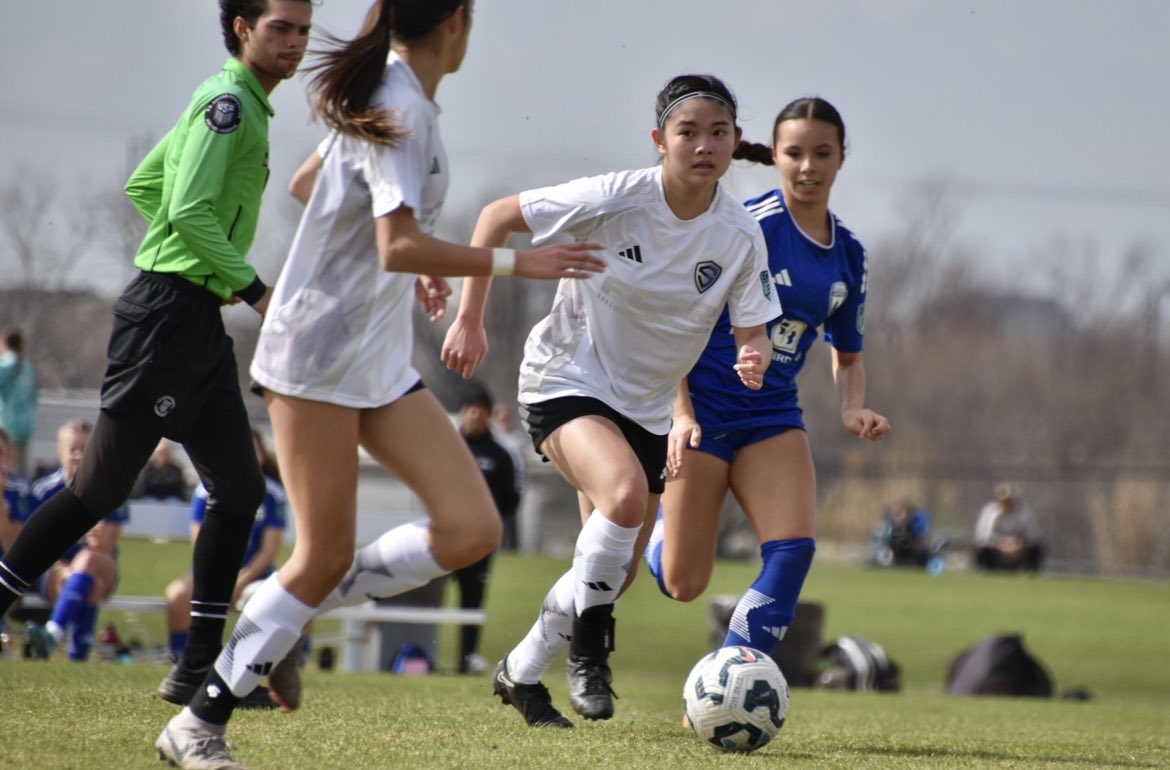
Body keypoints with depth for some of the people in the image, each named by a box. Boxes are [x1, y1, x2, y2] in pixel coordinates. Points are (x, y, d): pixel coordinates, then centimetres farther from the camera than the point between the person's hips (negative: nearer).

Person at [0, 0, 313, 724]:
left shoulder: (242, 104, 18)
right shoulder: (229, 102, -12)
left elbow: (142, 187, 24)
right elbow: (189, 210, -21)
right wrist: (254, 287, -16)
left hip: (198, 319, 10)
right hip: (168, 313, -10)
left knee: (239, 489, 6)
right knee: (100, 489, -8)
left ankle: (200, 669, 7)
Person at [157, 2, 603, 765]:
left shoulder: (391, 97, 11)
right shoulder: (403, 110, -17)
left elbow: (307, 184, 26)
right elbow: (400, 247, -28)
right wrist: (517, 262, -25)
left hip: (381, 361, 9)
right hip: (318, 354, -9)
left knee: (471, 530, -3)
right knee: (326, 554, -5)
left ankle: (301, 606, 10)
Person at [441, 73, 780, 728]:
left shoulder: (741, 236, -11)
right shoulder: (616, 199, -20)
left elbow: (753, 329, -5)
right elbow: (497, 218, -11)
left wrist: (754, 357, -30)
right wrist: (470, 320, -14)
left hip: (645, 408, 5)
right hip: (566, 380, -5)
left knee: (617, 574, 8)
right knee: (625, 493, -33)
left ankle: (521, 674, 30)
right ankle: (589, 645, -15)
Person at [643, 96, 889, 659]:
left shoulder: (848, 255, 6)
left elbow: (848, 355, 19)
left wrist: (852, 409, -2)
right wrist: (681, 414, -19)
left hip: (772, 417, 5)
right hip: (702, 408, -5)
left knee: (794, 549, -19)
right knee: (682, 584, -2)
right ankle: (659, 515, 36)